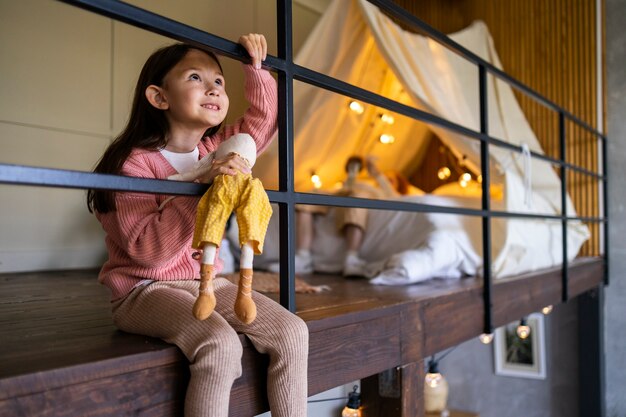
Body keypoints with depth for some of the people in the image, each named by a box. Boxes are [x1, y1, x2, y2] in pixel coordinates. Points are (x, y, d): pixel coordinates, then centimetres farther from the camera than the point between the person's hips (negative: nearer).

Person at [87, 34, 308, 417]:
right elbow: (148, 250, -24)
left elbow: (265, 119, 16)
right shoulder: (135, 162, -14)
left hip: (209, 284, 6)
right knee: (221, 344, -34)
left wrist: (256, 68, 4)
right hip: (146, 290, -6)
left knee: (292, 332, -13)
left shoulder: (218, 150, 6)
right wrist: (201, 187, -31)